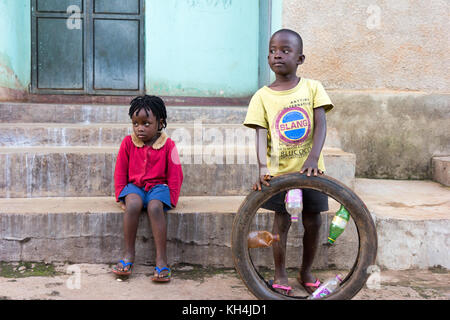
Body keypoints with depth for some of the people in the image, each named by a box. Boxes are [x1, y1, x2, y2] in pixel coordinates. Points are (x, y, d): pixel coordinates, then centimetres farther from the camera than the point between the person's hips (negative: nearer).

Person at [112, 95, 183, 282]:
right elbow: (120, 172, 9)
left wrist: (172, 199, -6)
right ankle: (128, 254, -23)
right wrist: (121, 196, 2)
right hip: (134, 186, 2)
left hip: (158, 186, -1)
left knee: (155, 207, -35)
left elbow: (175, 175, 0)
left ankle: (161, 259, -32)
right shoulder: (128, 143, 2)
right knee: (133, 205, -33)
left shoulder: (167, 145, -3)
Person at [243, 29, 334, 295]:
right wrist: (263, 167, -25)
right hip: (279, 171, -1)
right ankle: (280, 275, 19)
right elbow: (261, 134, -9)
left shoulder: (312, 88, 0)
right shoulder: (263, 96, -1)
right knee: (282, 221, 1)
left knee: (313, 221, 7)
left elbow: (320, 124, -9)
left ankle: (307, 271, 28)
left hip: (310, 169, 1)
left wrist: (313, 157, -25)